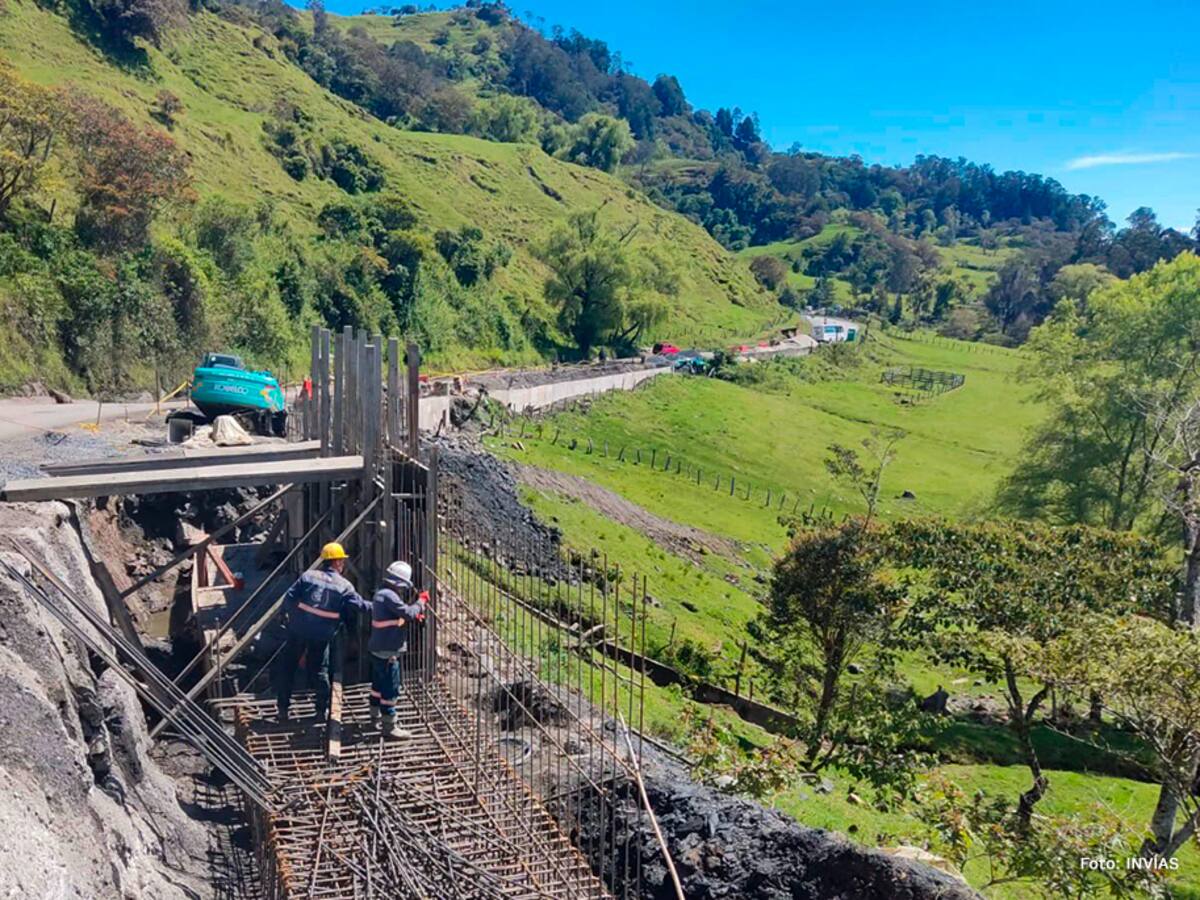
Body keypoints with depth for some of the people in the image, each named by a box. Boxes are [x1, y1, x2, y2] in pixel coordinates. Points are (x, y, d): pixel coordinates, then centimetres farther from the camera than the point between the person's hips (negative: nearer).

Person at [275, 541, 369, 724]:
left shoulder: (309, 576, -1)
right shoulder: (344, 586, -3)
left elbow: (288, 598, -4)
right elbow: (361, 606, 0)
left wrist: (292, 615, 12)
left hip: (297, 630, 0)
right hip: (321, 636, 0)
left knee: (287, 668, 15)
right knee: (319, 671, 15)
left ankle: (283, 708, 18)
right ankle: (322, 711, 18)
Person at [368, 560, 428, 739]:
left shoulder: (380, 593, 11)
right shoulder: (390, 596, -22)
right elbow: (408, 613, -25)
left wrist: (413, 615, 6)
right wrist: (421, 601, -9)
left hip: (377, 649, 10)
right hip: (387, 652, -10)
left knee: (378, 683, 25)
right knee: (391, 689, -5)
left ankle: (375, 714, 41)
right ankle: (389, 727, 0)